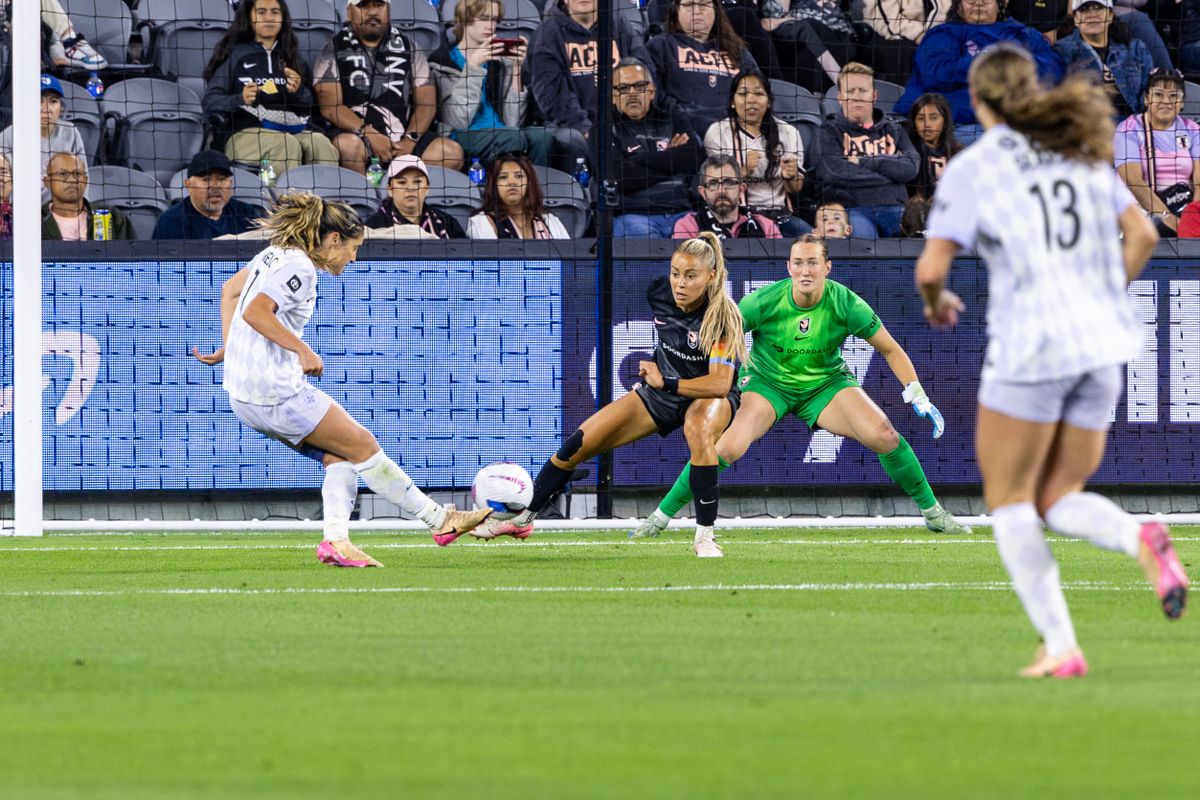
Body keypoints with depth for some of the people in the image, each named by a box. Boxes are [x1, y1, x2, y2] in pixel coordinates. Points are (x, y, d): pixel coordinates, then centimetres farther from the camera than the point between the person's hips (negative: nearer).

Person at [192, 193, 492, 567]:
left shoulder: (276, 255, 14)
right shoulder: (299, 268, -15)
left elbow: (230, 289, 26)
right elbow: (255, 312, -26)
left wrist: (229, 347, 23)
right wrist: (304, 351, -21)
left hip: (244, 393, 9)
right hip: (277, 392, -9)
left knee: (339, 457, 11)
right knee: (362, 446, 1)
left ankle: (336, 540, -3)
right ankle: (439, 519, 8)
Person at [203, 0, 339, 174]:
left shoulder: (291, 55, 24)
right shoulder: (234, 54, 12)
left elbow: (311, 104, 18)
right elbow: (210, 102, 3)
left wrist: (299, 91, -5)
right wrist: (240, 99, -17)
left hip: (293, 129, 3)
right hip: (247, 131, -3)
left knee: (320, 143, -29)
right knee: (286, 145, -34)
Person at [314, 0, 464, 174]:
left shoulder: (407, 47, 16)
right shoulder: (334, 50, 7)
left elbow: (426, 104, 9)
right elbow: (330, 107, -4)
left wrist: (410, 140, -9)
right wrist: (370, 134, -17)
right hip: (357, 134, -3)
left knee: (451, 152, -21)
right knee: (349, 146, -38)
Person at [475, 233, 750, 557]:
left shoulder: (722, 317, -31)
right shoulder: (659, 292, -15)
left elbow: (720, 384, -37)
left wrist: (665, 382, -36)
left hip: (710, 396, -6)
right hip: (660, 388, 6)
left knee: (699, 428, -42)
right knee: (578, 444, -1)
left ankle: (704, 536, -32)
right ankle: (521, 518, 19)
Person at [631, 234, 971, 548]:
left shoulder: (846, 304, -19)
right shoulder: (763, 302, -23)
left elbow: (890, 350, -6)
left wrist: (918, 396, -12)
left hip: (826, 383, 1)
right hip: (767, 381, -1)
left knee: (884, 436, -19)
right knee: (727, 447, -26)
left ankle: (933, 513, 2)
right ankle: (661, 517, -10)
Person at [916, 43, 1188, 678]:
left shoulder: (972, 168, -4)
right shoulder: (1082, 152, 12)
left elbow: (930, 269, -9)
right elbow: (1142, 234, 8)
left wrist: (936, 303, 13)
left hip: (1030, 345, -5)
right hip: (1102, 350, 6)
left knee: (1008, 501, 9)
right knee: (1059, 501, 14)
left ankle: (1060, 647, -4)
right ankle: (1142, 540, -20)